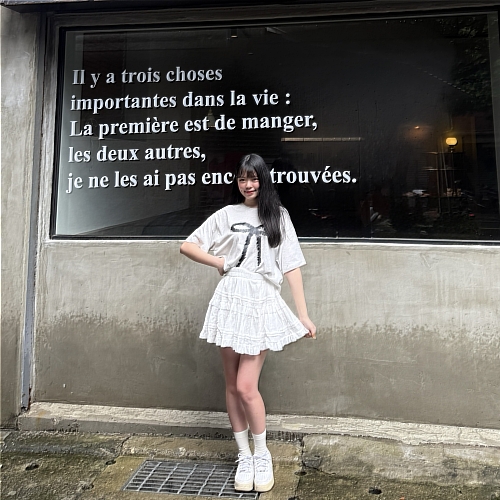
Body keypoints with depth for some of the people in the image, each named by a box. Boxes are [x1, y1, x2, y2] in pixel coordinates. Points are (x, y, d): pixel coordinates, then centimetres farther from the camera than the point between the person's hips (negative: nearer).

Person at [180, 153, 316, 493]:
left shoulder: (278, 216, 9)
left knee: (246, 387, -6)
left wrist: (304, 314, -1)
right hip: (231, 299, 2)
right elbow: (187, 246, 14)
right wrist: (220, 263, 2)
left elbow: (292, 267, 4)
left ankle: (262, 455, 19)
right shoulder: (227, 214, 10)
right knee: (232, 386, 8)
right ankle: (244, 456, 27)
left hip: (263, 302, -2)